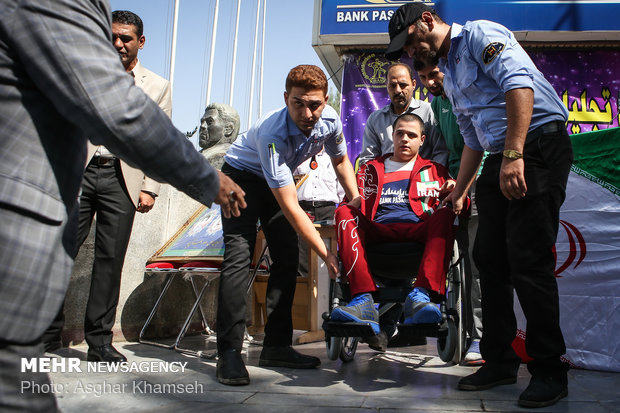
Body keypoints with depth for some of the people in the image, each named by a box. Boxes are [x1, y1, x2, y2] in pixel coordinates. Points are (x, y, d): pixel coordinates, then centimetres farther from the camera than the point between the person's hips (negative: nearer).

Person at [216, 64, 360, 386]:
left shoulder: (330, 120, -19)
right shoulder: (272, 134, -38)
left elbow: (340, 160, 5)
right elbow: (291, 208, -37)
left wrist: (357, 201, -3)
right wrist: (325, 254, -36)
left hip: (280, 180, 6)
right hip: (242, 175, -6)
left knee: (287, 260, -2)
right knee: (238, 256, -20)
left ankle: (276, 346, 5)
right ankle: (229, 352, -16)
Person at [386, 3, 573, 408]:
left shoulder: (479, 34, -2)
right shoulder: (449, 76, 24)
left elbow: (519, 83, -18)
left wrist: (513, 155, -25)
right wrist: (459, 192, 26)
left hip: (539, 143, -9)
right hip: (500, 159, 9)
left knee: (528, 261, -11)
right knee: (489, 258, 6)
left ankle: (549, 372, 2)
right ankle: (500, 361, 17)